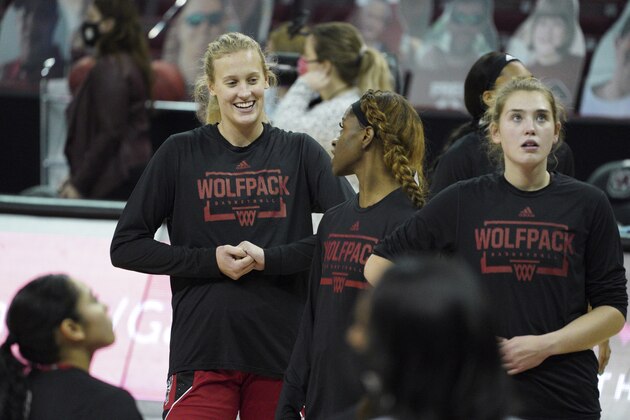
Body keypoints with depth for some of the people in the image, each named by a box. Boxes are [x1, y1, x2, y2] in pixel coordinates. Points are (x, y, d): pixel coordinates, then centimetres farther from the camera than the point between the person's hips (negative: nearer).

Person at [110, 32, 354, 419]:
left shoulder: (300, 152, 6)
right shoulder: (181, 154, 4)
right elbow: (126, 246, 4)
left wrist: (268, 259, -15)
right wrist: (210, 260, -8)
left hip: (282, 352, 1)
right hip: (203, 353, -1)